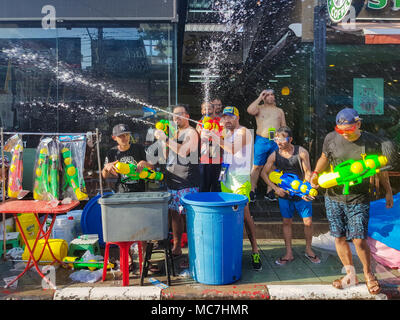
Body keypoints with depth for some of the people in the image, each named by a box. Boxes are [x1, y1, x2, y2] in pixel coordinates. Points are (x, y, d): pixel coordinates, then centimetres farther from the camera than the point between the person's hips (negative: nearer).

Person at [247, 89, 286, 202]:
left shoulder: (279, 111, 19)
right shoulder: (259, 108, 9)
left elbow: (284, 127, 18)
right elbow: (250, 110, -15)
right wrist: (260, 98, -6)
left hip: (276, 142, 3)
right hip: (262, 141, -3)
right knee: (257, 166, -5)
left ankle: (269, 191, 12)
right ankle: (252, 190, 2)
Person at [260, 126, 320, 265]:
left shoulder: (301, 152, -11)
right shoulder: (274, 155, -5)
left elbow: (308, 173, -6)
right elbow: (264, 173, 2)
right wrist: (275, 188, -7)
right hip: (284, 194, 2)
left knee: (308, 222, 3)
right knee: (286, 222, 8)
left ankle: (308, 250, 26)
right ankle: (289, 253, 19)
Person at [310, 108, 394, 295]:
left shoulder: (372, 142, -7)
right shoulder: (331, 139, -4)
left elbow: (380, 168, 7)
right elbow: (324, 158, 15)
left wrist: (388, 191, 14)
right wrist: (316, 173, 0)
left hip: (358, 200, -2)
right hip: (334, 197, 3)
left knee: (359, 240, -5)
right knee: (339, 238, 9)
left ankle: (368, 274, 24)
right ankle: (350, 275, 29)